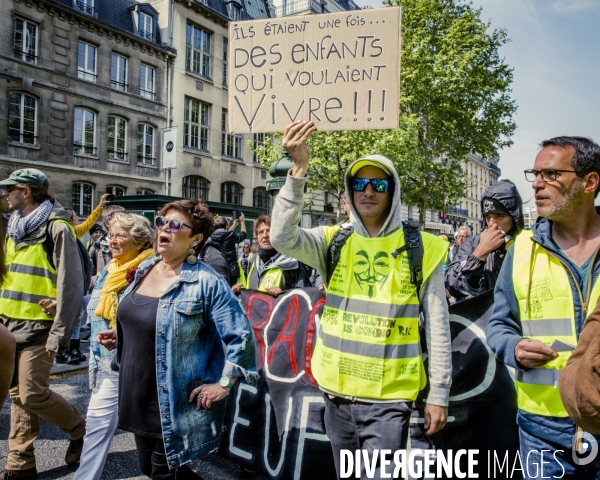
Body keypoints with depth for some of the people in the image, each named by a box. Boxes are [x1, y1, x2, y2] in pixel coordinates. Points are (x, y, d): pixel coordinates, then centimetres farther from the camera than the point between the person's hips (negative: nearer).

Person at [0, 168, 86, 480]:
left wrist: (59, 334, -18)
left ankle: (80, 428, 20)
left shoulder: (56, 228, -11)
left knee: (33, 395, -4)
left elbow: (70, 285, -15)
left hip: (38, 327, -7)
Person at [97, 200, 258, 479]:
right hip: (139, 398, 8)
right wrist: (119, 337, 6)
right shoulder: (144, 269, 4)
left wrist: (223, 385, -17)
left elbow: (242, 337, -19)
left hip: (176, 405, -8)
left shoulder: (207, 283, -19)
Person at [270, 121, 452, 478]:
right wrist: (299, 170, -26)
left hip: (388, 399, -3)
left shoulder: (421, 248, -4)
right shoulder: (333, 242, 2)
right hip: (337, 394, 4)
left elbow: (438, 327, -2)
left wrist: (439, 394, -2)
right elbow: (283, 238, -17)